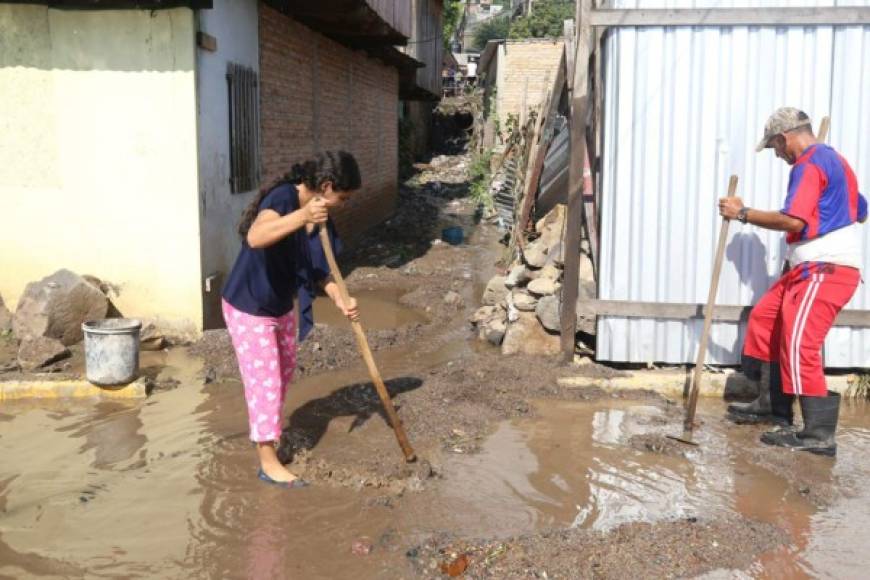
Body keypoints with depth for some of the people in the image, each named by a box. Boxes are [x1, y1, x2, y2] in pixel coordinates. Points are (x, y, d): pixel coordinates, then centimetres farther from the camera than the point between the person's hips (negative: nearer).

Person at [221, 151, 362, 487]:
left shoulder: (320, 214, -4)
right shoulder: (283, 198, -29)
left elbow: (318, 266, 1)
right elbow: (255, 237, -48)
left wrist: (340, 300, -14)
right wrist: (302, 217, -59)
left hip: (281, 306, 9)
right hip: (248, 307, -9)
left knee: (284, 372, 23)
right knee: (264, 380, -2)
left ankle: (265, 431, 47)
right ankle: (268, 462, 10)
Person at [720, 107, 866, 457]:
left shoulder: (809, 165, -12)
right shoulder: (832, 160, 20)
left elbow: (793, 221, -24)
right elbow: (860, 212, 29)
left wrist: (743, 213, -17)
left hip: (825, 269, -11)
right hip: (817, 268, 11)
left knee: (799, 343, -14)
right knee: (766, 317, 15)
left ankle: (819, 434, -11)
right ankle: (774, 406, 21)